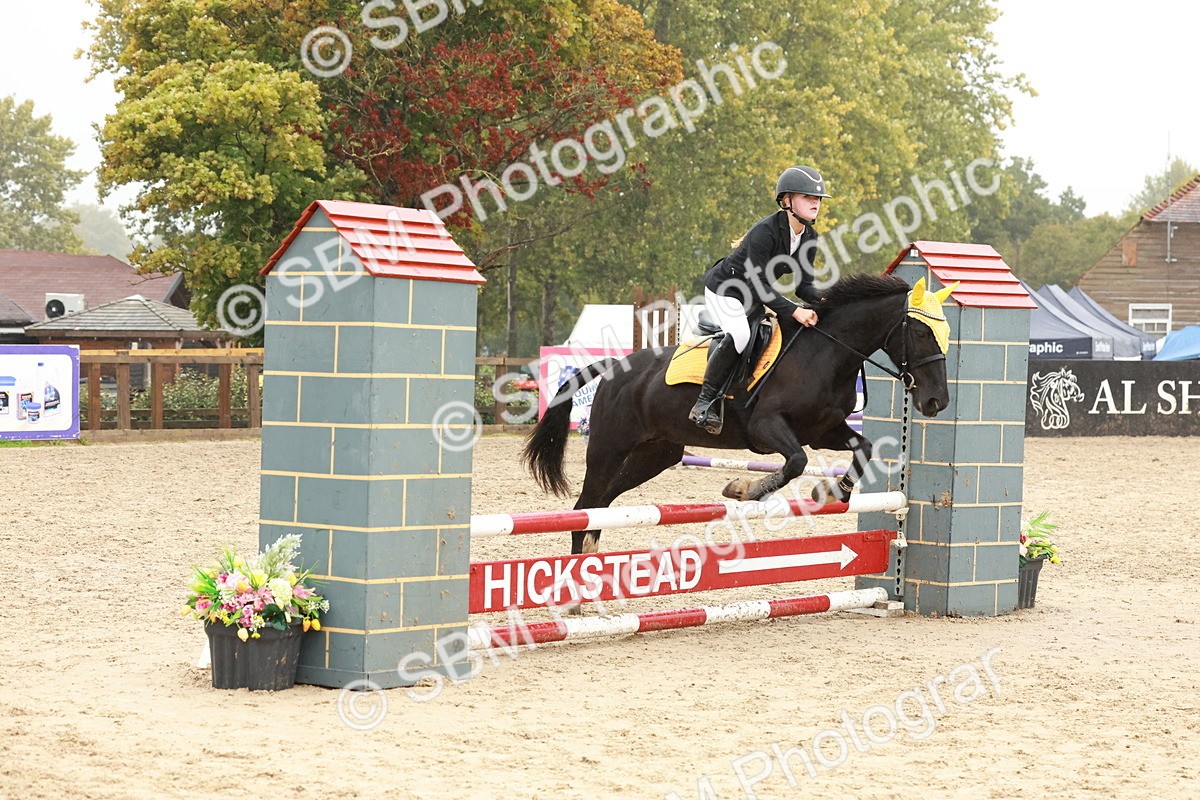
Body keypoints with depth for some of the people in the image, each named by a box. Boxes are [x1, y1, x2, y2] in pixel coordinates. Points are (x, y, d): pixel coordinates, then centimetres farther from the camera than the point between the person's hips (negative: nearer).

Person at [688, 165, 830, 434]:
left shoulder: (809, 237, -6)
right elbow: (759, 285, -32)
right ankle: (706, 401, -22)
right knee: (739, 334, -32)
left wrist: (820, 302, -23)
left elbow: (804, 284, -2)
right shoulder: (764, 232, -30)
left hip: (753, 297, 9)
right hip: (723, 288, -9)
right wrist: (793, 311, -38)